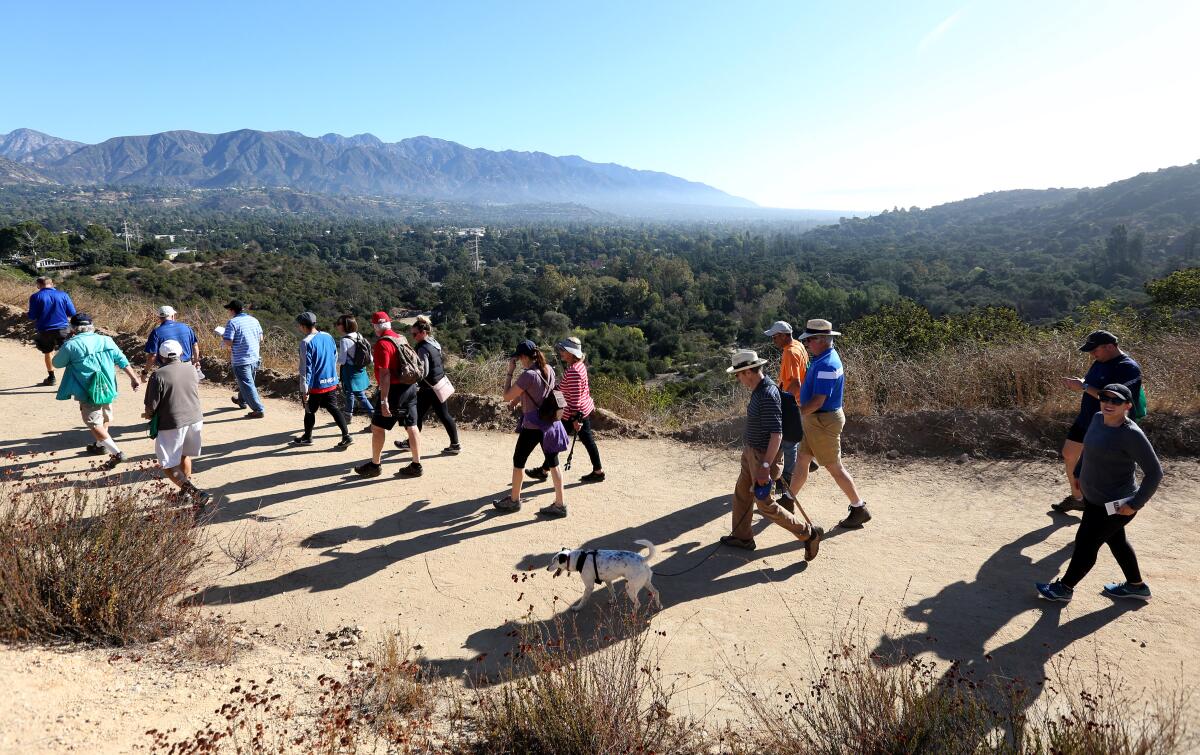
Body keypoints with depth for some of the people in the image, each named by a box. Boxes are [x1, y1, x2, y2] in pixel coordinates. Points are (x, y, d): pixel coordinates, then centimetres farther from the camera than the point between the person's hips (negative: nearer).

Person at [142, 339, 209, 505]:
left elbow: (151, 406, -10)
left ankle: (194, 492, -14)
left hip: (172, 424, -6)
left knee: (168, 466, 3)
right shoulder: (191, 369, 3)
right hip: (195, 419, 6)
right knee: (185, 455, 27)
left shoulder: (158, 375, -13)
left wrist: (148, 415, 12)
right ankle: (187, 491, 36)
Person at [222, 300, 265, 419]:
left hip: (241, 360, -7)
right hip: (255, 358, 7)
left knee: (247, 385, -1)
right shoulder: (254, 320, 6)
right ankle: (242, 401, 47)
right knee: (248, 381, 26)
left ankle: (258, 410, -1)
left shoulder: (232, 322, -14)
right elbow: (261, 339, 10)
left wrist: (223, 337, 2)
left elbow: (228, 343, -18)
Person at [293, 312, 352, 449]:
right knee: (333, 408, 9)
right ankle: (346, 436, -1)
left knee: (310, 412, 13)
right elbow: (335, 357, 13)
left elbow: (305, 368, -17)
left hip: (315, 385, -6)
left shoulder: (306, 342, -17)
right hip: (331, 382, 6)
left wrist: (304, 390, -14)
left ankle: (307, 437, 29)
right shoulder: (328, 336, 3)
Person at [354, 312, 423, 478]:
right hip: (410, 386, 8)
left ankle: (375, 465, 15)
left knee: (377, 427, 5)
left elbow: (385, 374, -21)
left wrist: (384, 401, -21)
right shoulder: (401, 338, 10)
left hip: (395, 389, -8)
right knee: (411, 426, 9)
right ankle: (416, 465, 13)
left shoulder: (382, 343, -16)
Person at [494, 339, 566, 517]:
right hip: (550, 424, 7)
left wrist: (510, 372, -8)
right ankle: (559, 505, 14)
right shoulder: (549, 370, 2)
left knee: (518, 461, 13)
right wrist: (519, 397, 16)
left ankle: (514, 500, 28)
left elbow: (507, 397, -13)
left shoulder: (528, 375, -20)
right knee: (553, 463, 11)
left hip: (532, 427, -7)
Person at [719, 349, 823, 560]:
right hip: (751, 451, 10)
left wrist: (765, 466, -29)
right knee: (741, 494, 19)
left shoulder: (768, 395, -28)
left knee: (765, 505, 1)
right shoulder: (760, 387, 3)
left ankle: (809, 534, 12)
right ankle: (742, 537, 34)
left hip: (764, 455, -10)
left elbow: (776, 434, -29)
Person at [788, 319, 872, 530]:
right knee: (801, 461, 16)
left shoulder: (826, 365, -25)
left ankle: (860, 509, 13)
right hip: (815, 420, 10)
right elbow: (842, 384, 21)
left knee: (835, 467, 1)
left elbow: (817, 402, -29)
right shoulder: (826, 357, 7)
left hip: (823, 421, -10)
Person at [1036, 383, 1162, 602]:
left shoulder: (1131, 434, -26)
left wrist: (1135, 504, -21)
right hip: (1094, 496, 8)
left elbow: (1154, 472, -22)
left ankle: (1064, 588, 24)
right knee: (1116, 541, 24)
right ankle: (1137, 586, 45)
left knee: (1085, 544, 6)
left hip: (1113, 505, -8)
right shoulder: (1098, 419, -3)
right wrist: (1078, 473, 18)